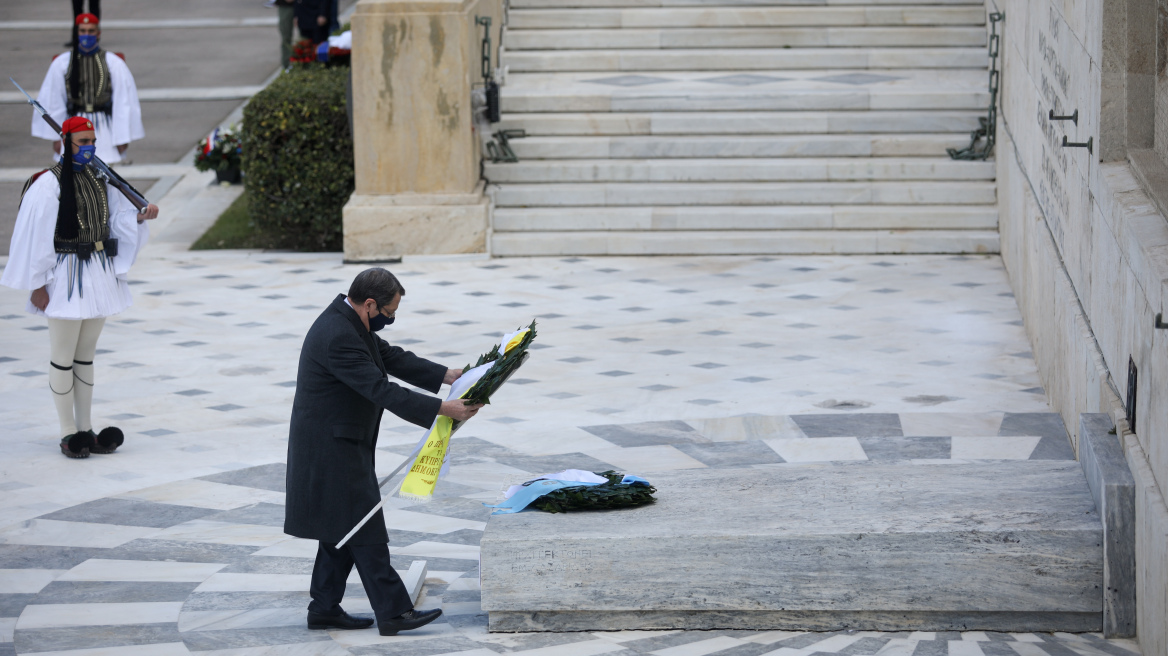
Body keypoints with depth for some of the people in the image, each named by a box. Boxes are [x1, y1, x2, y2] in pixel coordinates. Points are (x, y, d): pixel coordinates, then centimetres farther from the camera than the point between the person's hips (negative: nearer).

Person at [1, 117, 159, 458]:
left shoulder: (99, 180, 9)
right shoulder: (49, 184, -12)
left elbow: (118, 218, 10)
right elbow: (35, 235, -13)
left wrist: (140, 216, -11)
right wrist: (37, 285, -15)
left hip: (99, 277, 7)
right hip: (66, 277, -7)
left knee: (86, 356, 13)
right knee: (63, 358, -1)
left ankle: (85, 427, 19)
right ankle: (68, 432, 7)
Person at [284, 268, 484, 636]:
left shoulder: (349, 323, 6)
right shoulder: (338, 337, -27)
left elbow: (392, 359, 13)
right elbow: (382, 391, -28)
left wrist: (448, 376, 6)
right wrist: (444, 409, -26)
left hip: (340, 444, 11)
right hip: (334, 449, -11)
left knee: (342, 532, 15)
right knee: (366, 532, -6)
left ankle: (324, 609, 20)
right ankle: (392, 612, -3)